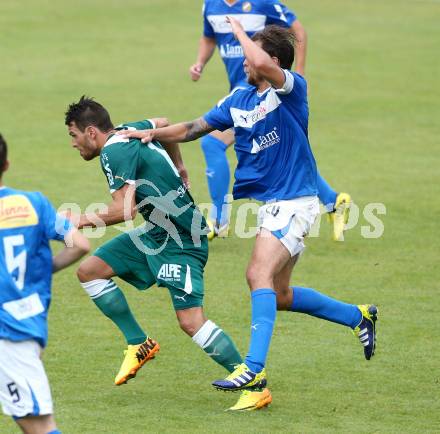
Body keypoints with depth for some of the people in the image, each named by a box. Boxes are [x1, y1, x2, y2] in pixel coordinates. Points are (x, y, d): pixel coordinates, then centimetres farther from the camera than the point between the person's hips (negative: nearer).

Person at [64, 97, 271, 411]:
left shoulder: (114, 152, -18)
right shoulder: (127, 131, 9)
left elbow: (124, 210, -26)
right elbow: (163, 124, 30)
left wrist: (88, 219, -12)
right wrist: (177, 165, 40)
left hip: (181, 241, -10)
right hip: (155, 232, 10)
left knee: (190, 320, -18)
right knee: (89, 271, 6)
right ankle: (139, 343, 12)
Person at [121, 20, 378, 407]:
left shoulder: (292, 89, -13)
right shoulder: (239, 100, 10)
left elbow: (261, 64, -35)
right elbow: (193, 128, 16)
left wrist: (240, 31, -17)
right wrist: (154, 133, 3)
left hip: (294, 201, -9)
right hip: (269, 203, 9)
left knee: (259, 274, -25)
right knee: (279, 295, 15)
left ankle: (254, 368, -30)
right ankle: (358, 316, 34)